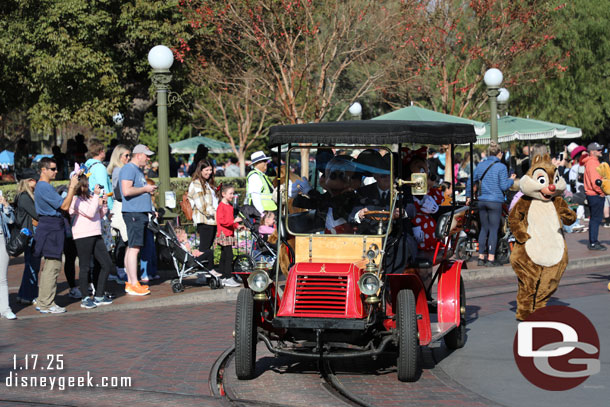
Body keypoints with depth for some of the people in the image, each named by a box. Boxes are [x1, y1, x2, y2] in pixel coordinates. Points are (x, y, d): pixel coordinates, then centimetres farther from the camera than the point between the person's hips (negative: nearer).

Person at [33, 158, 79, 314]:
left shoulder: (40, 186, 17)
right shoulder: (45, 187, -17)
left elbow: (59, 203, 20)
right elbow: (64, 206, -18)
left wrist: (71, 187, 17)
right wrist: (72, 186, -14)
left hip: (47, 227, 11)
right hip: (51, 228, -11)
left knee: (47, 265, 15)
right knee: (53, 265, -9)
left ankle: (42, 302, 21)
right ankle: (46, 304, -8)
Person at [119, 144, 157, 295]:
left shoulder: (138, 170, 21)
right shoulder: (129, 169, -11)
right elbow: (126, 191, -21)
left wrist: (148, 188, 17)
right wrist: (145, 189, -12)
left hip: (140, 213, 10)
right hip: (133, 213, -10)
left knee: (131, 247, 11)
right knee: (134, 247, -11)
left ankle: (130, 282, 15)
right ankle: (134, 284, -12)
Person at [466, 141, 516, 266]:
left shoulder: (481, 165, 8)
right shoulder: (501, 167, -8)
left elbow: (470, 181, 12)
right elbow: (504, 186, -10)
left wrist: (468, 196, 25)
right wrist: (511, 179, 9)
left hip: (482, 200, 5)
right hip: (495, 201, -5)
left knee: (484, 229, 12)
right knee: (493, 230, -1)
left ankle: (481, 258, 12)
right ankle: (491, 259, -3)